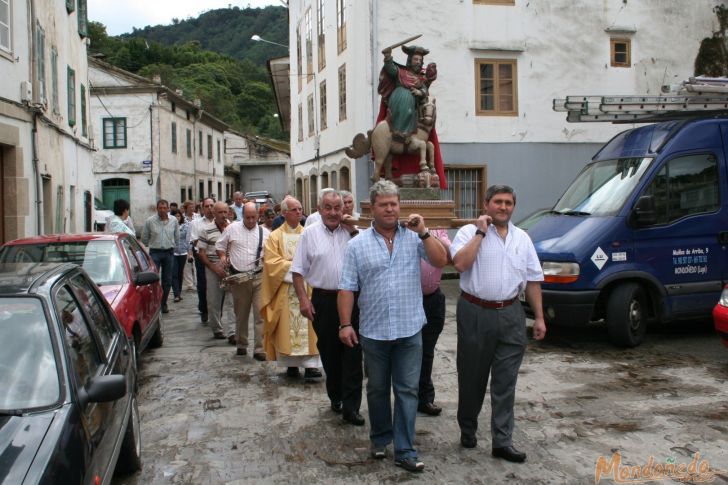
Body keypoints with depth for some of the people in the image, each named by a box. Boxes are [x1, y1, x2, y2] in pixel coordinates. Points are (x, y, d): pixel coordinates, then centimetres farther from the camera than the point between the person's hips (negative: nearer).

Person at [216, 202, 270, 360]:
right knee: (241, 314, 12)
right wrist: (223, 256, -1)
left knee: (260, 314, -7)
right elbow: (220, 245, 15)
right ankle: (241, 345, 28)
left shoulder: (265, 232, 7)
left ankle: (259, 349, -4)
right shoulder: (232, 229, 5)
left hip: (259, 277, -1)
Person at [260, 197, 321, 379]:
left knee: (307, 326, -4)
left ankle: (310, 364, -6)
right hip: (285, 289, -1)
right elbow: (271, 262, -6)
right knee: (288, 327, 1)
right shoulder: (275, 236, 4)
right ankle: (291, 363, 8)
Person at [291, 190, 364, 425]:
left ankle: (350, 406, 4)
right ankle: (335, 396, 32)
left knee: (353, 353, -2)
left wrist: (354, 232, -10)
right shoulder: (310, 234, 3)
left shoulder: (352, 232, 4)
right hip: (323, 300, 0)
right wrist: (303, 299, -6)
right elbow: (298, 271, 3)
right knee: (329, 353, 13)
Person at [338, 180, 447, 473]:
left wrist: (423, 233, -16)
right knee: (377, 389, 15)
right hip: (373, 331, 0)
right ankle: (380, 440, 33)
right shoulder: (357, 245, 0)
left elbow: (441, 262, -8)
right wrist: (345, 324, -7)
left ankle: (405, 451, 10)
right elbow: (347, 288, -1)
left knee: (407, 391, 3)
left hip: (410, 330, 0)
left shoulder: (414, 238, 1)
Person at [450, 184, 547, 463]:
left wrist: (539, 317, 9)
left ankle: (502, 442, 11)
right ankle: (467, 429, 31)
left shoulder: (522, 238, 11)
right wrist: (480, 232, -15)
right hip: (476, 313, -3)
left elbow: (532, 280, 13)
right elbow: (460, 263, -20)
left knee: (505, 382, 4)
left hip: (510, 315, 3)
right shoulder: (469, 232, -2)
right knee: (472, 376, 11)